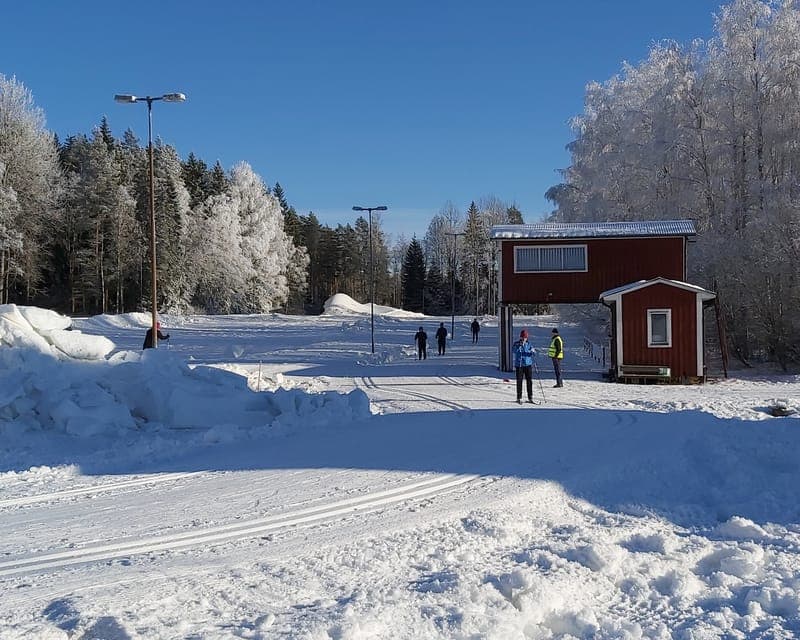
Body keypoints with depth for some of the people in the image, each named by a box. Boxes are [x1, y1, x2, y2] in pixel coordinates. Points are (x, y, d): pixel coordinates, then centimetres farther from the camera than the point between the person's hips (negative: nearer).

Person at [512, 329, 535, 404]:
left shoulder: (528, 344, 5)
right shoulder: (516, 344, 0)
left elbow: (534, 354, -1)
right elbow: (513, 350, -18)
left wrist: (533, 352, -24)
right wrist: (519, 345, -28)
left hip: (528, 364, 2)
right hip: (519, 365, -2)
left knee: (529, 381, 2)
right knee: (519, 382, -1)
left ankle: (530, 398, 11)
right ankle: (519, 398, 6)